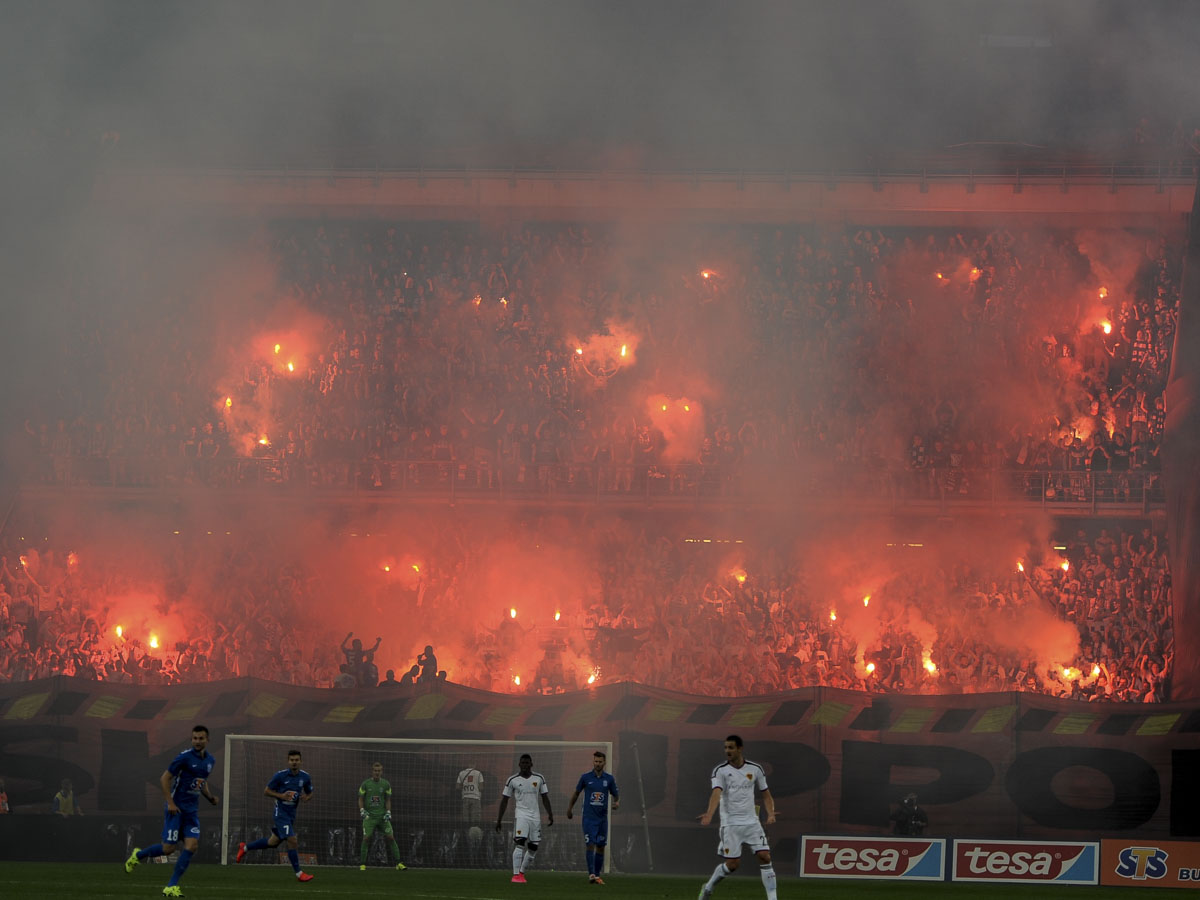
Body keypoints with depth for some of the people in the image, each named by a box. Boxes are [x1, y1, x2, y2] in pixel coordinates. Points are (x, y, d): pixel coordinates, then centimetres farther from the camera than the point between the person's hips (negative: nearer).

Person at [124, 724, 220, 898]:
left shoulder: (210, 760, 9)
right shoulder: (185, 757, -13)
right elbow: (165, 778, -10)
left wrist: (210, 797, 8)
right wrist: (170, 802, -17)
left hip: (192, 811, 6)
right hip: (176, 808, -6)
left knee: (192, 846, -9)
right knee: (168, 848, -7)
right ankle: (138, 855, 22)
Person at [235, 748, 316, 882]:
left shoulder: (305, 777, 2)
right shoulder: (280, 775, -12)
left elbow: (310, 794, 15)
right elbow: (266, 791, -5)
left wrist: (306, 798, -9)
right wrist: (281, 796, -21)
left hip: (292, 813, 6)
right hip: (281, 812, -6)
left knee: (273, 842, 16)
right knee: (292, 840, -16)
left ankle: (245, 848, 37)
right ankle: (298, 873, -8)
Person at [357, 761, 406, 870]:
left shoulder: (386, 784, 5)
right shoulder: (365, 784, 1)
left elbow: (388, 800, 11)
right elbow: (360, 799, 6)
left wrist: (388, 812, -2)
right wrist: (362, 810, -9)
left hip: (382, 815, 2)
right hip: (369, 815, -2)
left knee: (390, 837, -7)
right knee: (366, 838, -13)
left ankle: (398, 863, -3)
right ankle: (362, 864, -4)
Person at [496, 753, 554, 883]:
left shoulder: (539, 779, 7)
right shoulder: (512, 780, 1)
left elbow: (545, 798, 13)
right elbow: (504, 800, 6)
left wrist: (550, 814, 6)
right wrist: (499, 819, 4)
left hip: (535, 816, 3)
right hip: (521, 815, -3)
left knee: (533, 847, 3)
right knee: (520, 843, -19)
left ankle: (522, 872, 18)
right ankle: (516, 874, -20)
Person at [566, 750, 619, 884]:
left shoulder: (609, 779, 5)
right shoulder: (585, 777, 1)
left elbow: (616, 796, 12)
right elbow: (576, 793, 14)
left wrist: (617, 803, -11)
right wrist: (569, 808, 18)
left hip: (602, 818, 3)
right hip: (589, 817, -3)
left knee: (601, 847, 5)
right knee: (591, 845, -14)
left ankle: (597, 875, 14)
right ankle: (591, 874, -19)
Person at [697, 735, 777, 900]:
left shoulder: (755, 769, 4)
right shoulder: (720, 771, -5)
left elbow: (766, 794, 12)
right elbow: (716, 793, -21)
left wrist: (770, 814, -6)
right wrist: (709, 814, -38)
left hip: (751, 822, 3)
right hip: (730, 823, -3)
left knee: (765, 856, -10)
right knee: (733, 863, -4)